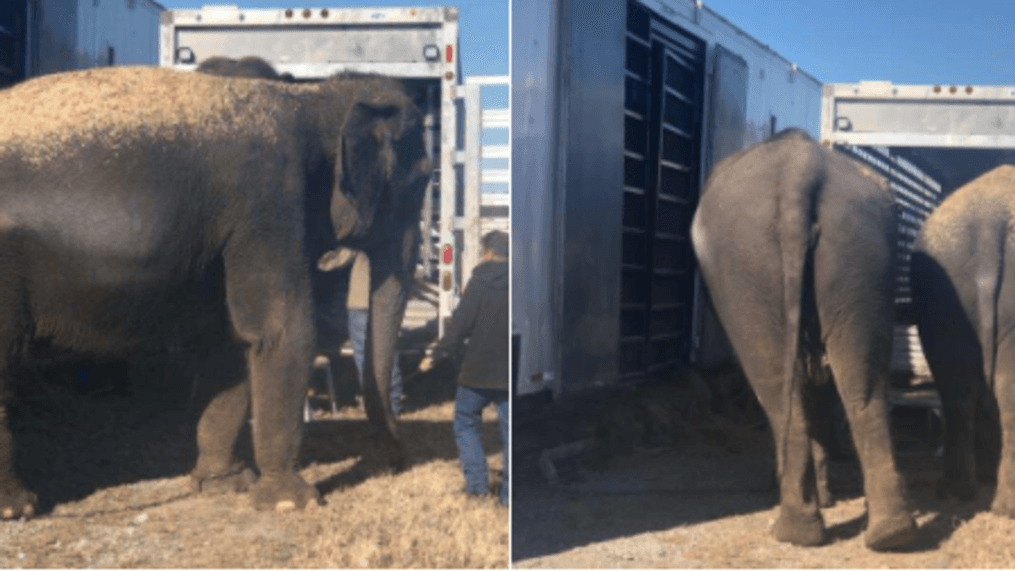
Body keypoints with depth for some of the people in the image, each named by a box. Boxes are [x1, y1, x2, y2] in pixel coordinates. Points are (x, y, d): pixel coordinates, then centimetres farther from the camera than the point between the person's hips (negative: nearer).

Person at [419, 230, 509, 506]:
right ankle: (509, 491, 7)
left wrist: (436, 356, -5)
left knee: (465, 424, 14)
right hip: (509, 372, 3)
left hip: (478, 371, -3)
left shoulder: (479, 282, -9)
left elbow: (459, 325, -12)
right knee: (509, 431, 8)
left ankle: (476, 483, 8)